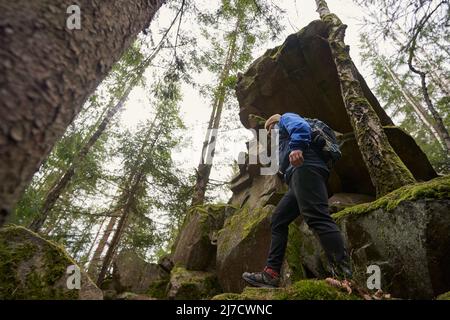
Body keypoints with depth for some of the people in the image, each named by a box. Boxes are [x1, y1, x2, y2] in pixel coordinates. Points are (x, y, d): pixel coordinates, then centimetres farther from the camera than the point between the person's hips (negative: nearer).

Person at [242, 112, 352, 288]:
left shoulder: (286, 118, 19)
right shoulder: (284, 136, 43)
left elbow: (301, 126, -7)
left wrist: (297, 146, -25)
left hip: (306, 167, -9)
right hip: (300, 174, 9)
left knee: (317, 217, -23)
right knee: (278, 220, 4)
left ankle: (343, 274, -28)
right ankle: (271, 273, -1)